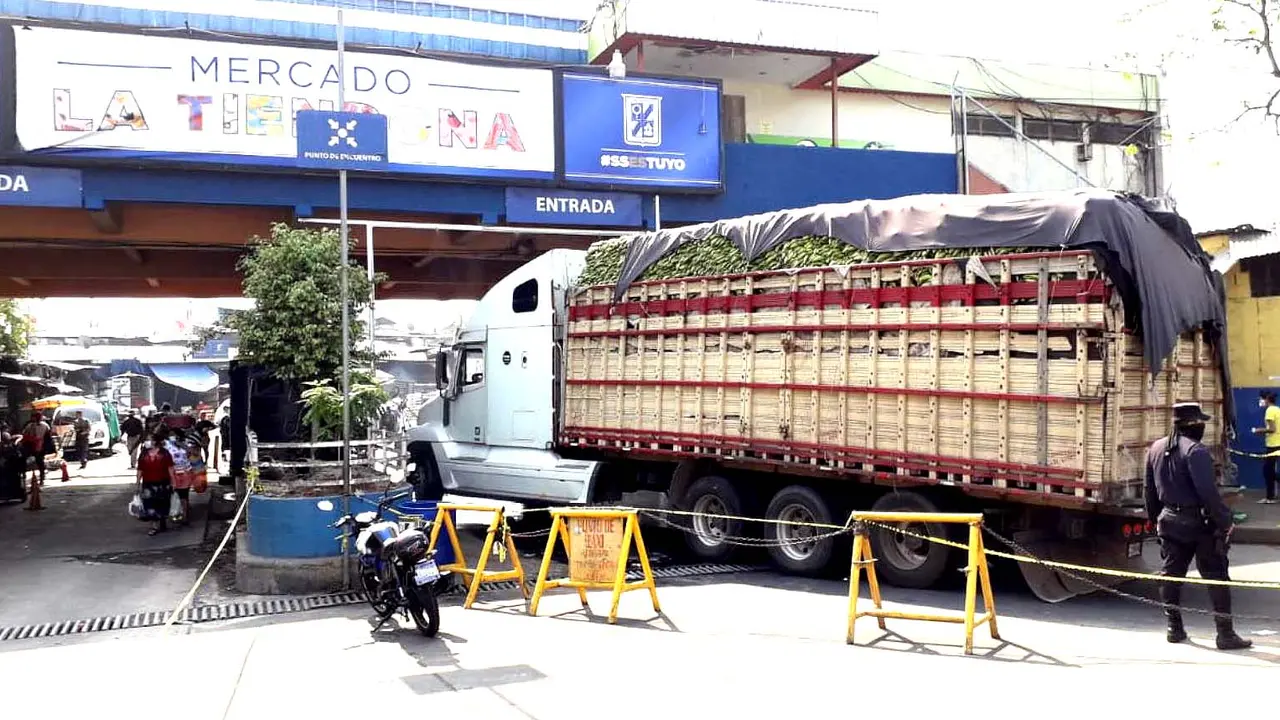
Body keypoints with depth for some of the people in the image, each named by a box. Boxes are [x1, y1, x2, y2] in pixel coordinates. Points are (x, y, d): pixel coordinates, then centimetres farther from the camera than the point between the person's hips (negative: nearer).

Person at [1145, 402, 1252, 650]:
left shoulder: (1156, 449, 7)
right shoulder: (1195, 451, -18)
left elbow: (1150, 490, 13)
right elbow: (1208, 492, -23)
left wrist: (1155, 518, 22)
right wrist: (1225, 521, -16)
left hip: (1169, 520, 7)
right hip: (1199, 523, -7)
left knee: (1170, 574, 13)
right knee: (1216, 577, 2)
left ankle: (1174, 628, 19)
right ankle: (1225, 633, 4)